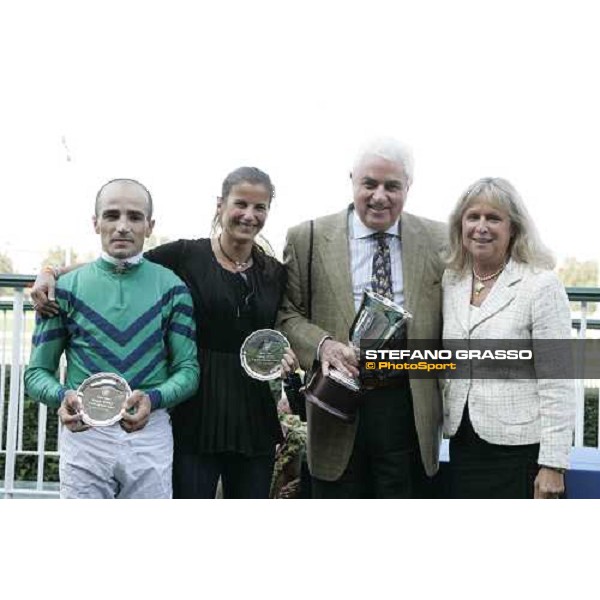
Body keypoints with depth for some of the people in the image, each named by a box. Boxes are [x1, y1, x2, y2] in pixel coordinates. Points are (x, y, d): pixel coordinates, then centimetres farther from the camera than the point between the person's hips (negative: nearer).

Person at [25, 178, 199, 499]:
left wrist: (152, 399, -19)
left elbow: (188, 369, 1)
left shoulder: (170, 288, 4)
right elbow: (38, 371, 5)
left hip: (150, 434, 0)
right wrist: (62, 397, -17)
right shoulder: (67, 288, 4)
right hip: (83, 433, 0)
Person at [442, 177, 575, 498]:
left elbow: (557, 386, -13)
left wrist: (553, 465, -15)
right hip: (463, 444, 5)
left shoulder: (541, 285, -10)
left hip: (519, 448, -5)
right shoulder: (451, 282, 7)